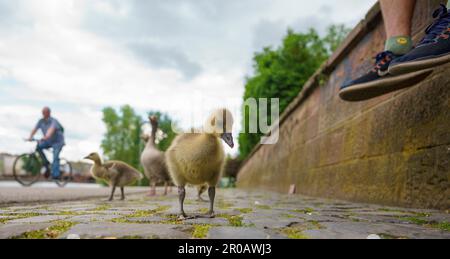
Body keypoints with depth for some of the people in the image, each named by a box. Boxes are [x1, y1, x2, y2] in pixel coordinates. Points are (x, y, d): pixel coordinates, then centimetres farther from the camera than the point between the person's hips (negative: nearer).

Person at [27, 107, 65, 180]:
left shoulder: (54, 121, -21)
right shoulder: (41, 121, -2)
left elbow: (51, 129, -39)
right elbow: (35, 129, -10)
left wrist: (46, 137, -56)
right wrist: (30, 137, -27)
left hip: (57, 141, -6)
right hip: (48, 141, 6)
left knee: (55, 157, -20)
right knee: (38, 146, -18)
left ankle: (55, 175, -20)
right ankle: (46, 163, -5)